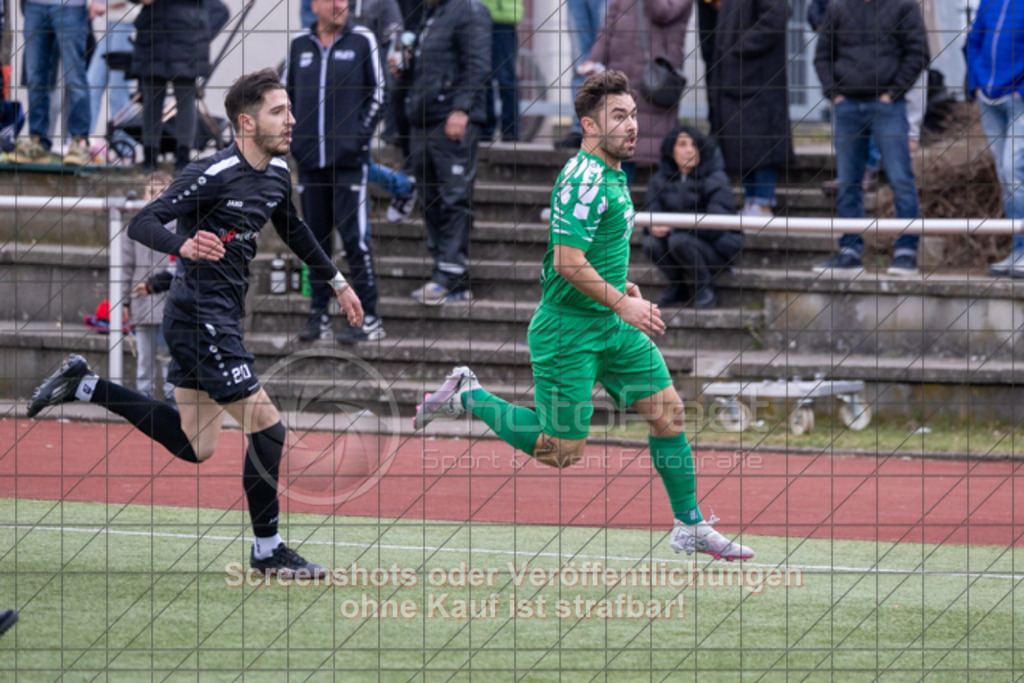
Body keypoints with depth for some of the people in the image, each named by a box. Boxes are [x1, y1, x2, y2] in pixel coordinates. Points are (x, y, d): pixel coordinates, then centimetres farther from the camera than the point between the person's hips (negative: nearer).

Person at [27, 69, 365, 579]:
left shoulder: (277, 173, 7)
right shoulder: (214, 175, -20)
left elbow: (293, 230, 28)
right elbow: (141, 224, -23)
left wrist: (336, 282, 33)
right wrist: (184, 246, -43)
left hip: (221, 318, 9)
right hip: (199, 319, -9)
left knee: (194, 447, 14)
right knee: (267, 427, -8)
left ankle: (82, 385, 23)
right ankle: (267, 551, 6)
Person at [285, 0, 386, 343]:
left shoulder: (362, 41, 1)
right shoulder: (300, 46, 10)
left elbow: (378, 92, 4)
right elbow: (286, 94, 19)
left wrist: (361, 134, -5)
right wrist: (292, 137, 7)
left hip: (349, 160, -4)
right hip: (309, 160, 4)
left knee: (355, 238, -9)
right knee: (315, 239, 7)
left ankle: (367, 317, -5)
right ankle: (318, 316, 13)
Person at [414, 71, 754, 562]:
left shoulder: (612, 175, 12)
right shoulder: (584, 181, -20)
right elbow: (567, 262, -26)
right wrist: (622, 304, -19)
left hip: (612, 326, 9)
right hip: (568, 328, -9)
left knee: (667, 411, 2)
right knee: (561, 450, -4)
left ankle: (690, 527, 10)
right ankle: (467, 398, 14)